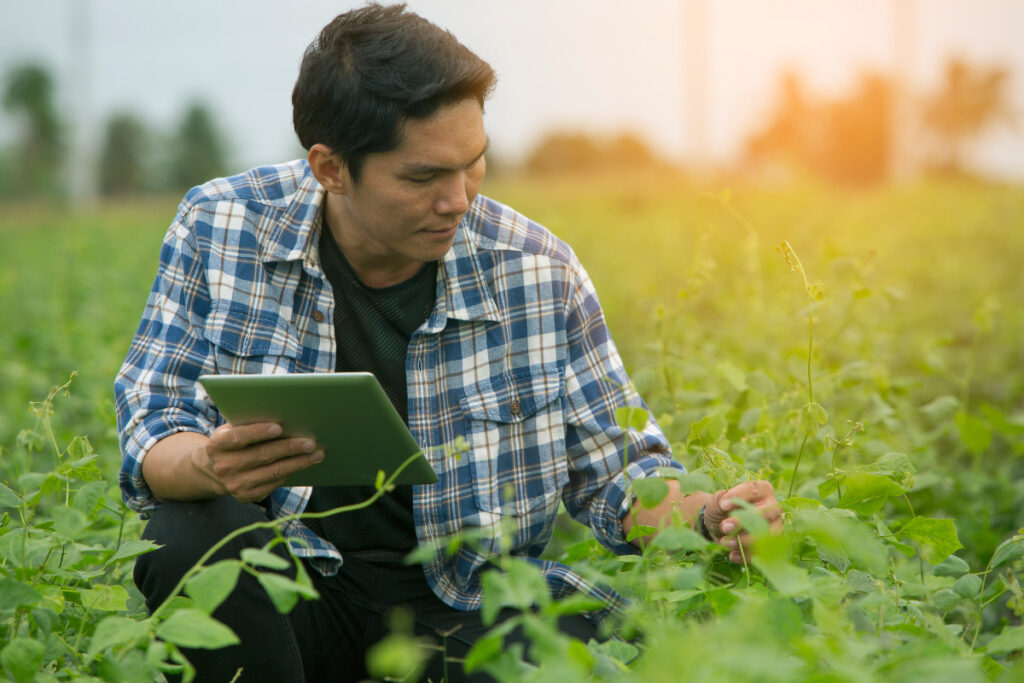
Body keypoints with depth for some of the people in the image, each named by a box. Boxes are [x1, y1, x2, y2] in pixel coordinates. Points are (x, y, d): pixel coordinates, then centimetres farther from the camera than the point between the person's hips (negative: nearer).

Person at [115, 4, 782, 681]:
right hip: (283, 576, 1)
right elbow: (152, 434, -5)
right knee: (188, 537, -32)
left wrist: (707, 514, -18)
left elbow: (615, 470, 4)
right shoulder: (220, 230, -6)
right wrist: (209, 466, -30)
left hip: (465, 598, 0)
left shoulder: (539, 271, -4)